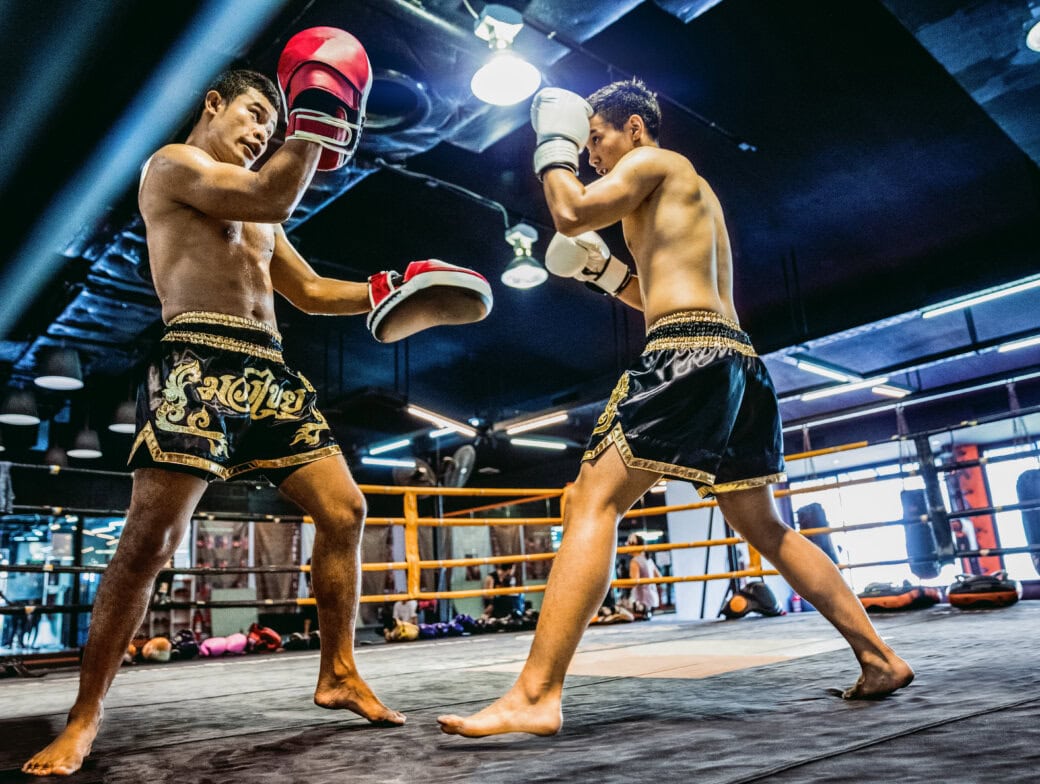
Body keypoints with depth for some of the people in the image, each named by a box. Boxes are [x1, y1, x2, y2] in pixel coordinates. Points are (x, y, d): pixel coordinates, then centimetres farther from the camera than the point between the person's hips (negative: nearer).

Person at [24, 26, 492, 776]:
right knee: (151, 538, -14)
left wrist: (382, 292, 18)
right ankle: (85, 716, 3)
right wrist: (318, 114, -2)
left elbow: (308, 291, 30)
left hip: (268, 369, 8)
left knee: (344, 509, 2)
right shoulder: (173, 164, 5)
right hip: (199, 361, -8)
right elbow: (274, 196, -13)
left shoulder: (251, 208, 28)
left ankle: (339, 674, 14)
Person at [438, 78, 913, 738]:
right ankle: (880, 659, 24)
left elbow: (572, 213, -9)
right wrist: (602, 269, 26)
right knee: (766, 529, 18)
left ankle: (536, 695, -22)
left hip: (689, 357, -10)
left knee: (593, 503, -15)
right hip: (738, 359, 10)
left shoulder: (654, 162, 5)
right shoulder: (695, 191, 32)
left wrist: (553, 145, 9)